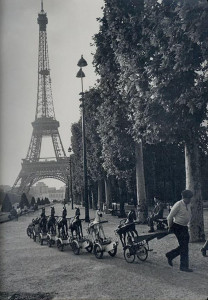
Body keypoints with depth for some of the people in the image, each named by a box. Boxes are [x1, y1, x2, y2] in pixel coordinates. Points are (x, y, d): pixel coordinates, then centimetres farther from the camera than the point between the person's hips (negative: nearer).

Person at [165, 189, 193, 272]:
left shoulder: (189, 205, 5)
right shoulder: (178, 205, -18)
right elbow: (169, 217, -13)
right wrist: (170, 227, -2)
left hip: (184, 227, 8)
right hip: (177, 227, -8)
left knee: (184, 245, 10)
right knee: (184, 246, -8)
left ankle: (170, 255, 28)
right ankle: (184, 266, 2)